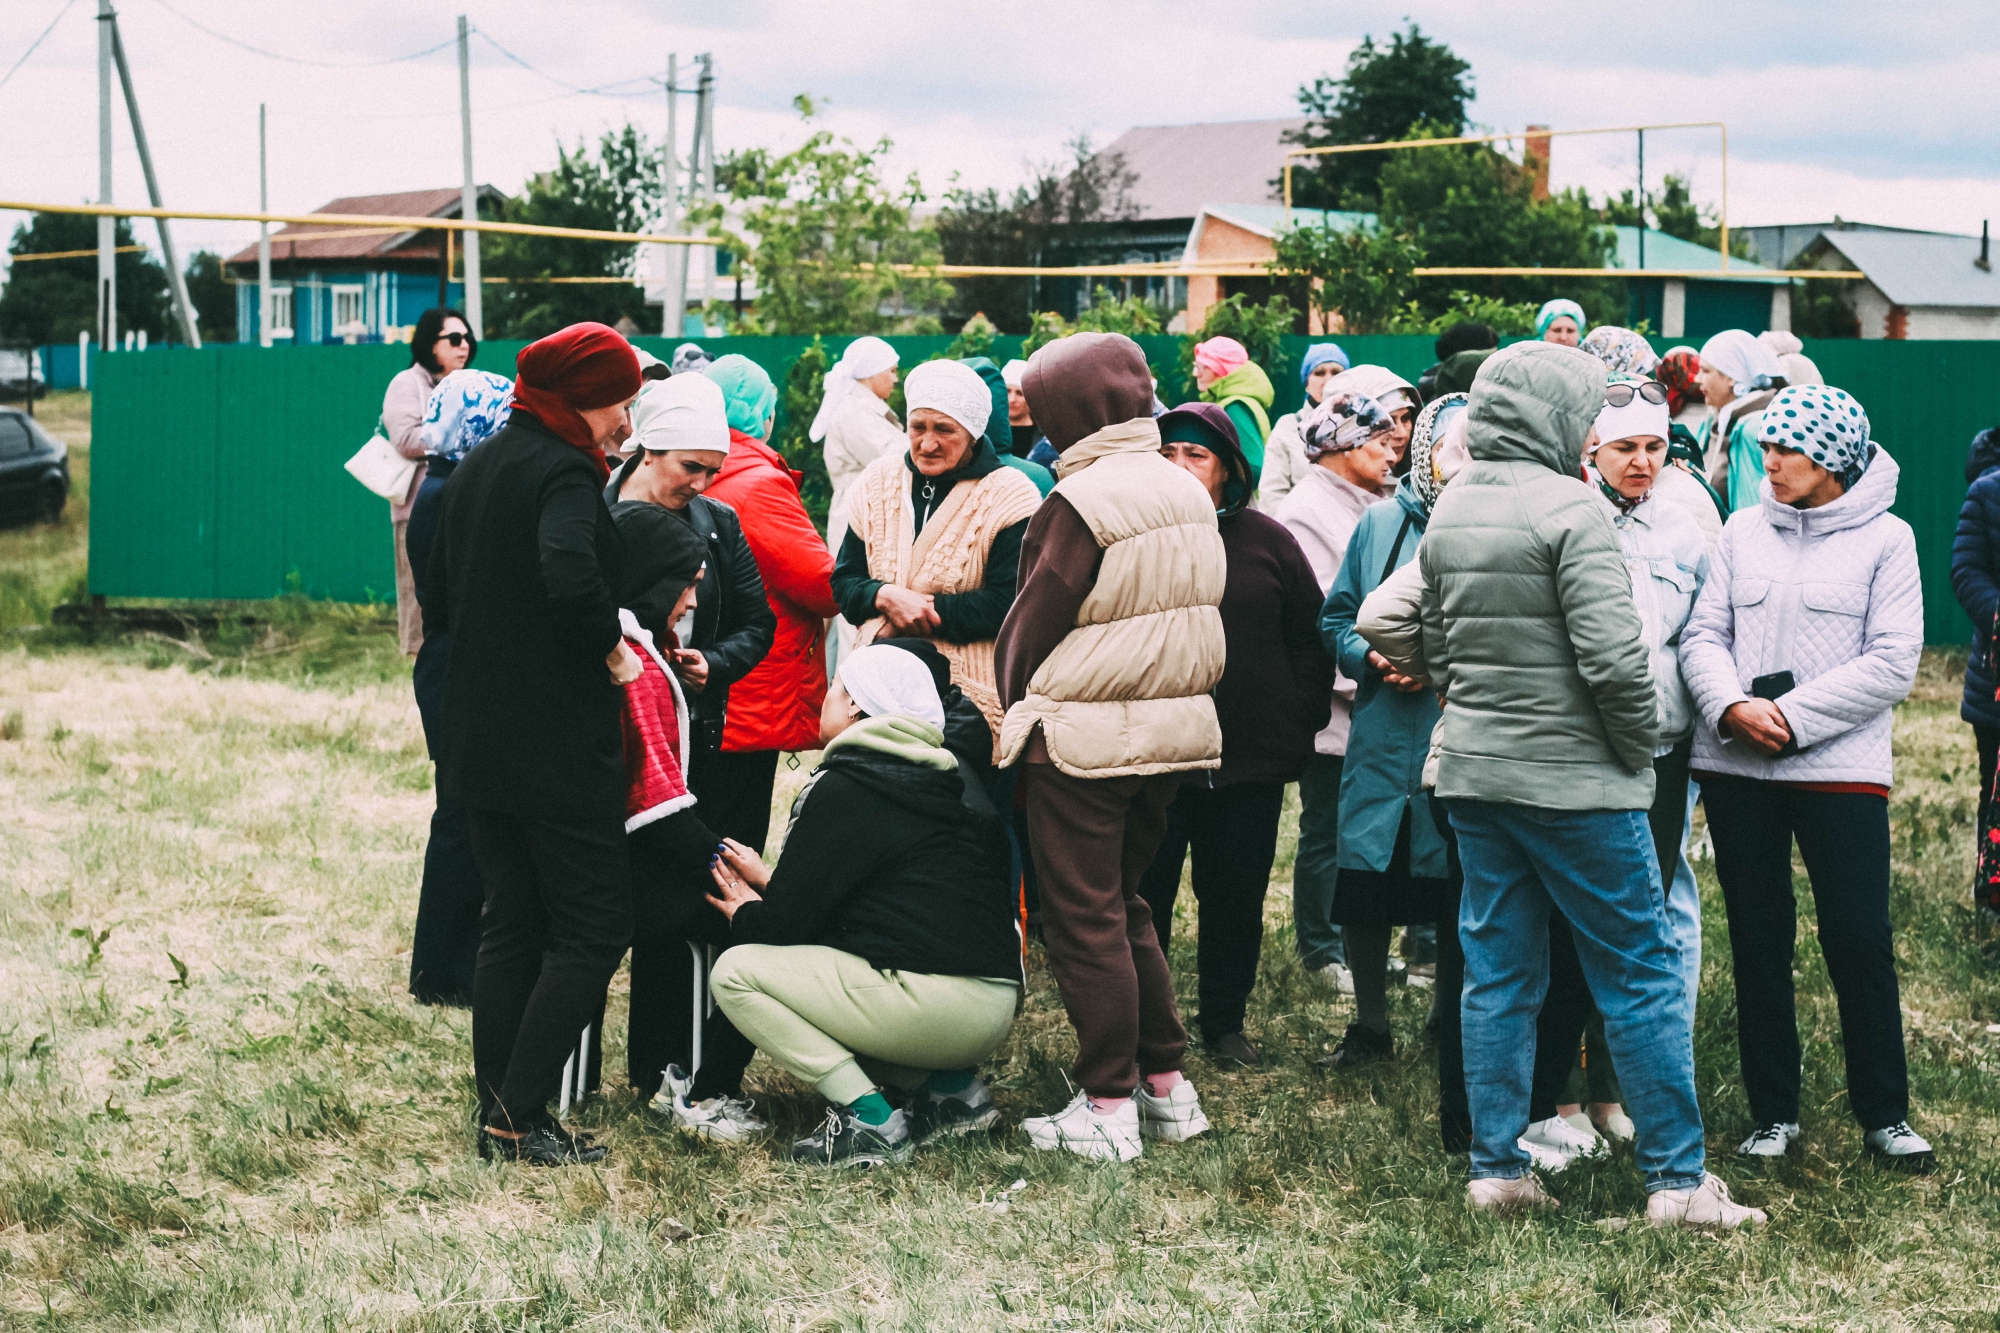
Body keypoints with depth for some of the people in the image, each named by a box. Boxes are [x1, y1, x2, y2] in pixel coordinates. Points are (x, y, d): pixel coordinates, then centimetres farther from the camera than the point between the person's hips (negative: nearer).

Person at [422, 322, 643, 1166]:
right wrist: (612, 650, -17)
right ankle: (522, 1117, -5)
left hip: (481, 739, 9)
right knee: (593, 927, -2)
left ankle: (497, 1111, 14)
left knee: (510, 923, 14)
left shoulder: (475, 469, 14)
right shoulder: (564, 471, -14)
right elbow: (571, 577, -32)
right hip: (559, 743, -9)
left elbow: (438, 604, 20)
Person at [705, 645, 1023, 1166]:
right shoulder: (952, 777, 18)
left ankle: (866, 1119, -10)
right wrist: (768, 880, 33)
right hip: (996, 1010, 9)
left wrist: (745, 915, 17)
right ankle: (950, 1086, 12)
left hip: (934, 1001, -9)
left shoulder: (842, 790, -7)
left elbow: (787, 924, -5)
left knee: (736, 972, -1)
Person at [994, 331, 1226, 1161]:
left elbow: (1032, 626, -9)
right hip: (1178, 725, 7)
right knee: (1124, 905, 20)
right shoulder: (1188, 494, 6)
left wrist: (1019, 715, 6)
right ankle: (1167, 1084, 21)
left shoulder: (1081, 501, -16)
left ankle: (1107, 1107, 5)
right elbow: (1194, 616, 10)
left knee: (1084, 918, 2)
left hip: (1085, 737, -7)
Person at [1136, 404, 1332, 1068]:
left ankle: (1225, 1023, 24)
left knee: (1236, 897, 10)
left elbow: (1310, 638, 8)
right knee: (1142, 895, 4)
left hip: (1249, 762, 1)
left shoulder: (1266, 541, 4)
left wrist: (1300, 725, 2)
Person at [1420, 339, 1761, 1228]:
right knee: (1641, 973, 2)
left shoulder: (1448, 512, 8)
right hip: (1574, 779, -7)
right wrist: (1642, 748, -5)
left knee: (1497, 973, 12)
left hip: (1471, 772, 7)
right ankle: (1677, 1180, 6)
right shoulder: (1568, 507, -15)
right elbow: (1613, 656, -20)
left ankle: (1497, 1170, 14)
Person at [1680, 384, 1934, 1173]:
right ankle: (1773, 1112, 19)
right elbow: (1704, 634, 5)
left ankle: (1884, 1114, 11)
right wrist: (1733, 706, -14)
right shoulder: (1744, 531, 8)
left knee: (1861, 943, -2)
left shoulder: (1884, 538, -2)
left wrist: (1791, 715, -14)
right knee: (1758, 943, 9)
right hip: (1735, 769, 3)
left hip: (1840, 768, -3)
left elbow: (1892, 664, -9)